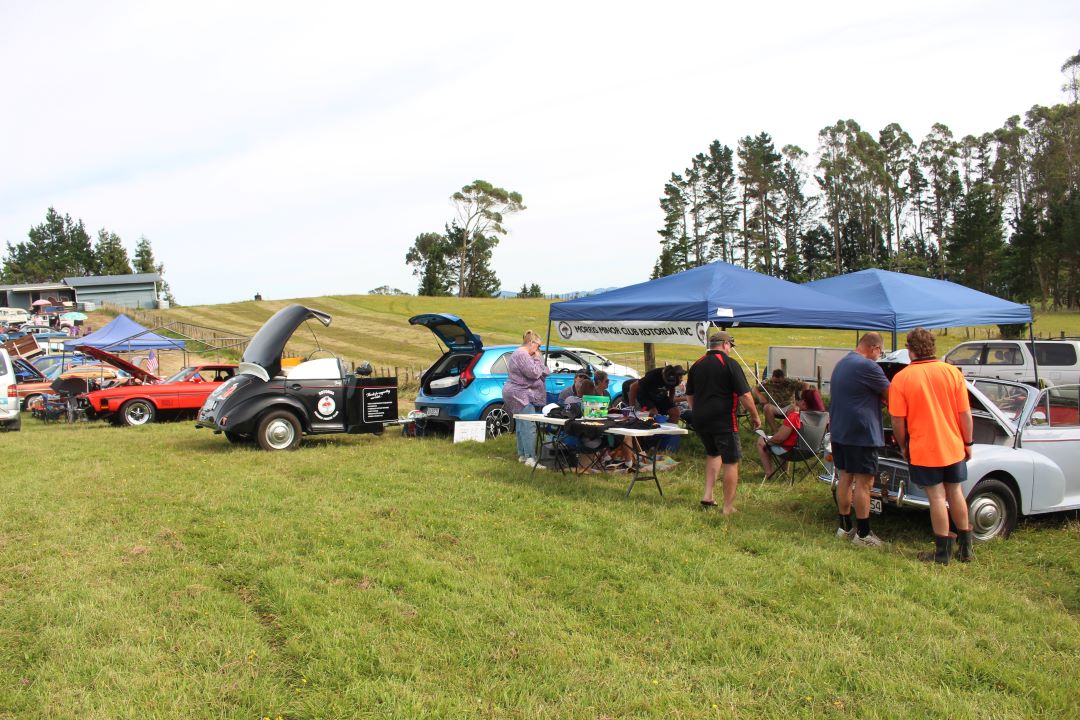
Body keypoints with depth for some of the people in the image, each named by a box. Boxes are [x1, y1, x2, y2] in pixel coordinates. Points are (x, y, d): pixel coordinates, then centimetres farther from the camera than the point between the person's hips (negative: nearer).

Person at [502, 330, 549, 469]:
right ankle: (530, 458, -19)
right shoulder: (522, 355, -15)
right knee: (529, 426, -15)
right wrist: (537, 359, -7)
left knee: (522, 426, 15)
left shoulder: (520, 353, 20)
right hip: (520, 394, -12)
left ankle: (522, 455, 20)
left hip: (518, 395, 12)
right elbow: (534, 373, -20)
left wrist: (537, 360, 9)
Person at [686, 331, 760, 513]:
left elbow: (689, 396, 17)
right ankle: (728, 508, 5)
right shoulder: (730, 364, -9)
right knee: (731, 463, 3)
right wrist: (755, 416, 2)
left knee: (713, 454, 26)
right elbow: (745, 396, -11)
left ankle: (708, 495, 16)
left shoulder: (696, 365, 9)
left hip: (700, 421, 6)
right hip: (724, 421, -6)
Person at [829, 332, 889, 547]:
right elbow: (889, 394, -8)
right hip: (862, 433, -9)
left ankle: (844, 527, 21)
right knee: (863, 482, -3)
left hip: (839, 432, 9)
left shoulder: (841, 364, 15)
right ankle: (862, 534, 1)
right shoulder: (868, 366, -16)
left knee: (845, 477, 14)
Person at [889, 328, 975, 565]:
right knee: (955, 494, 17)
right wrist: (968, 443, 10)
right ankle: (966, 549, 27)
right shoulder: (953, 372, -4)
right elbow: (965, 414, -2)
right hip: (953, 447, 3)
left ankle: (942, 552, 11)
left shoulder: (901, 378, -11)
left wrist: (904, 447, 6)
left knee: (937, 497, 4)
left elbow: (898, 421, -9)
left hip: (922, 450, -3)